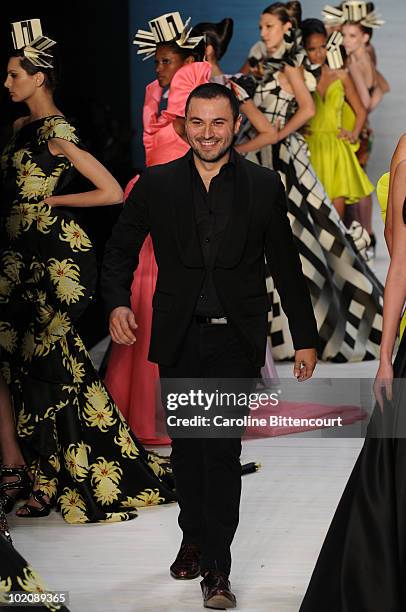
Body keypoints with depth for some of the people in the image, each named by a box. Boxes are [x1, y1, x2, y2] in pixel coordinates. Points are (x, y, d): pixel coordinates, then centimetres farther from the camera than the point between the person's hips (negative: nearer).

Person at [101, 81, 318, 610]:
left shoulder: (263, 185, 1)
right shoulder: (156, 185, 2)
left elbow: (287, 267, 5)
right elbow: (120, 249, 9)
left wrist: (305, 339, 5)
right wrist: (117, 302, -10)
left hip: (236, 340, -2)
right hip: (179, 339, 2)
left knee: (223, 450, -9)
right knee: (186, 446, 14)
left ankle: (217, 569, -4)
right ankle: (194, 540, 34)